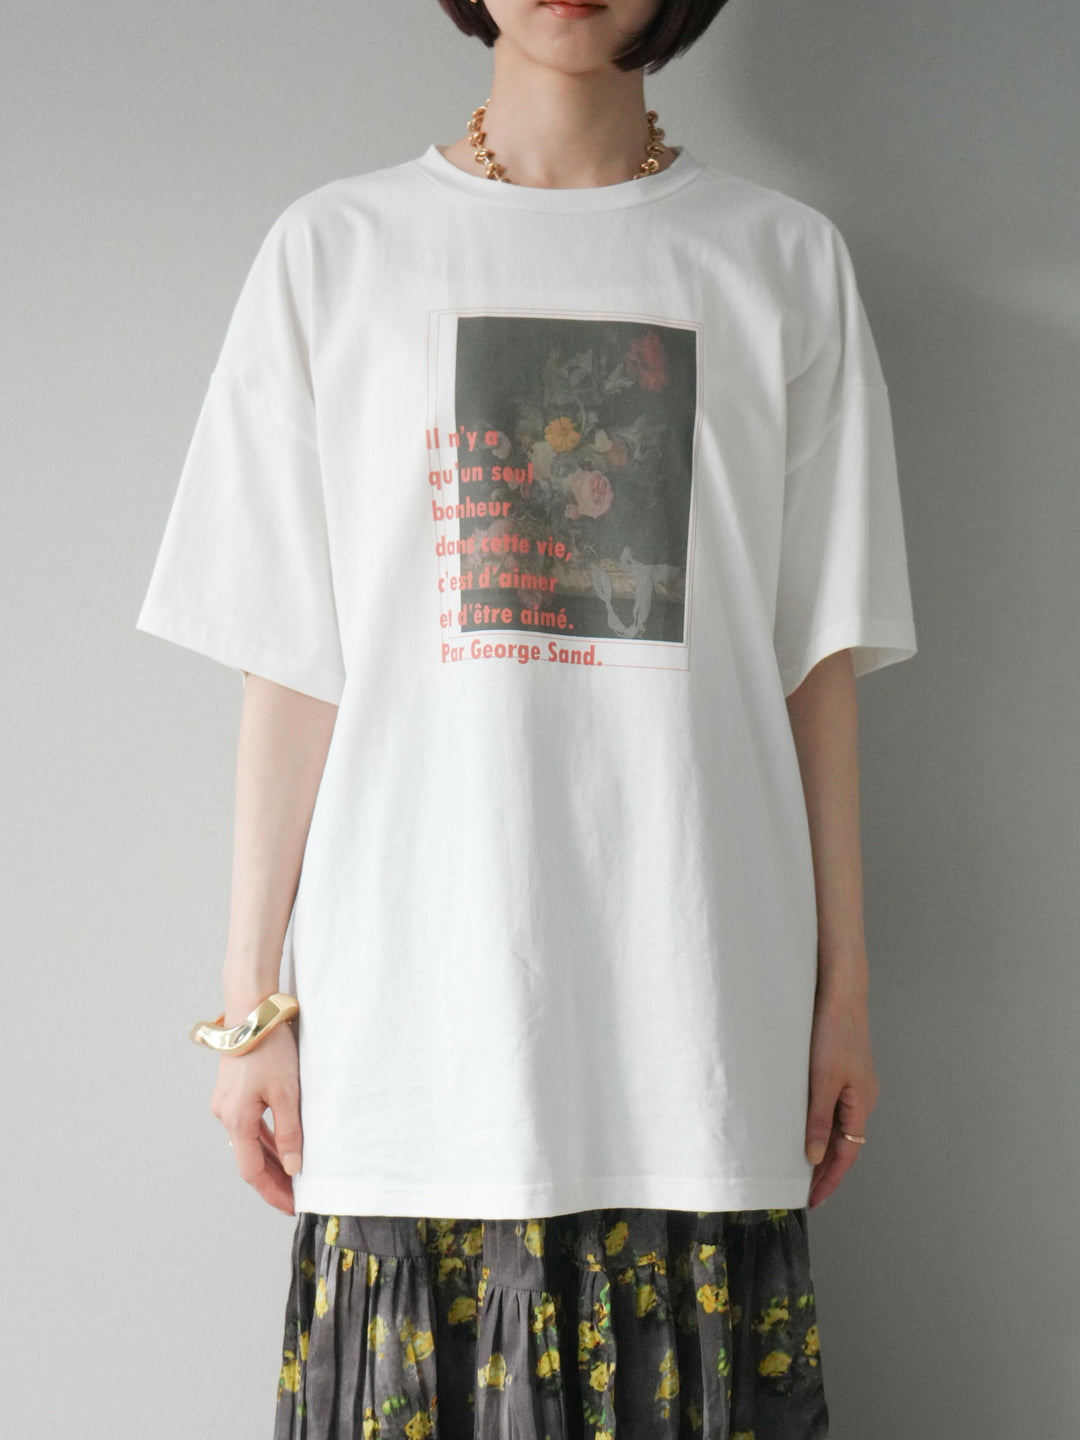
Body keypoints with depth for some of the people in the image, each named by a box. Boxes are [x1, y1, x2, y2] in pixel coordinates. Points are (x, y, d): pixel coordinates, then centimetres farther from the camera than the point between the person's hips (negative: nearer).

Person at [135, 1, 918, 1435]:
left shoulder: (788, 263, 9)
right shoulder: (334, 250, 7)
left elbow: (817, 661, 8)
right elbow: (293, 666, 5)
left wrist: (844, 984, 6)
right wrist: (254, 997, 3)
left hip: (697, 1017, 1)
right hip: (414, 1009, 0)